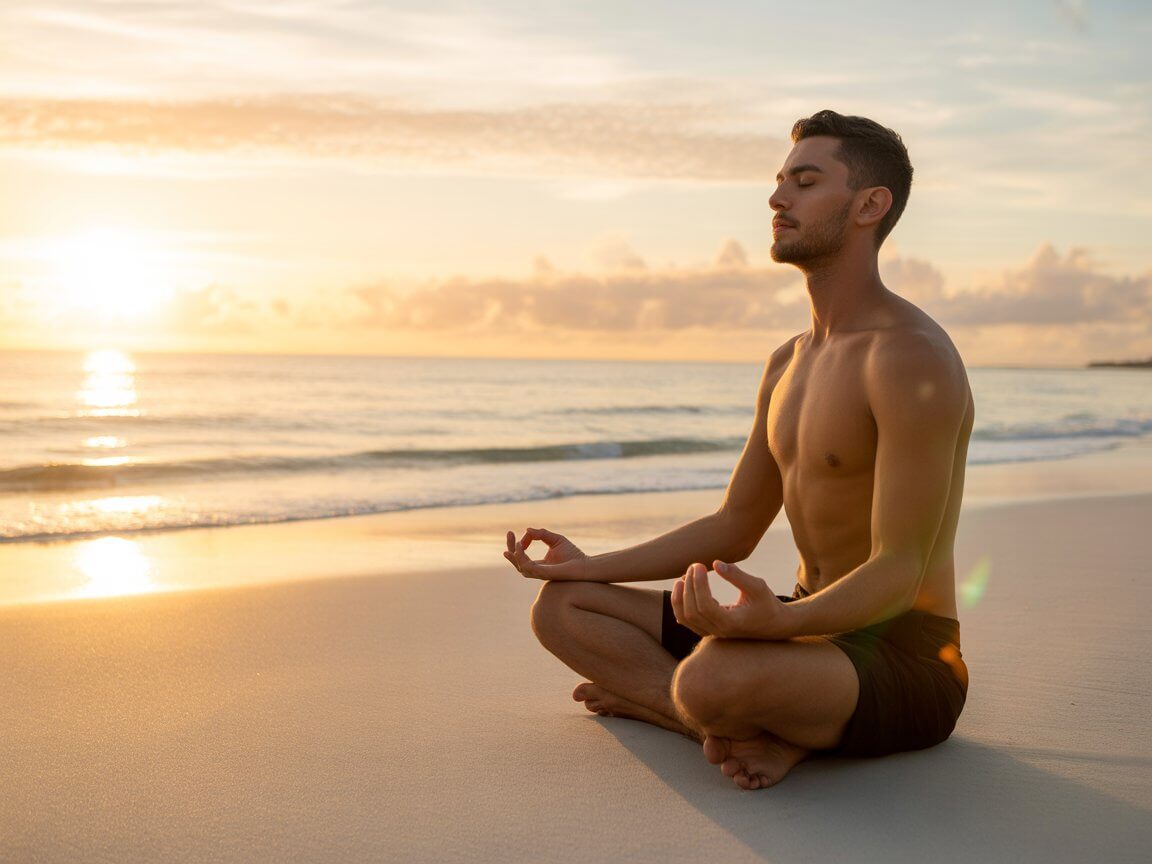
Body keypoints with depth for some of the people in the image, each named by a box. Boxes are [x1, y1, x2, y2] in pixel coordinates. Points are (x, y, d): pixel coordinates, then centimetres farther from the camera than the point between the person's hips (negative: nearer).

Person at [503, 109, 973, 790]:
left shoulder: (912, 357, -18)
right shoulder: (788, 364, 13)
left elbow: (898, 574, -23)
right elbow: (734, 529, 18)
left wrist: (780, 619, -42)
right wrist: (591, 565, 13)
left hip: (904, 657, -9)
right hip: (815, 626, 9)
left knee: (715, 678, -41)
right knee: (562, 607, 5)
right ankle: (755, 729, -10)